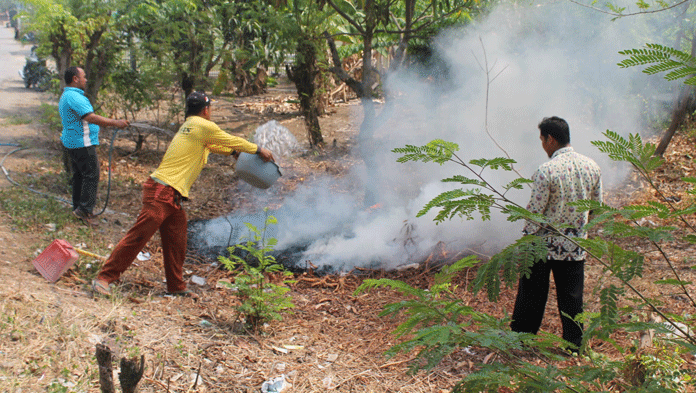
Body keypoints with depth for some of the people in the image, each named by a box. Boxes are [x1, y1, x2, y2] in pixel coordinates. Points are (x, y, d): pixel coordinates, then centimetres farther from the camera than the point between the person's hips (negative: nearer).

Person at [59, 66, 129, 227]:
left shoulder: (66, 96, 17)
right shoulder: (75, 97, -20)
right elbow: (91, 118, -28)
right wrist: (116, 123, -26)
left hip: (71, 141, 11)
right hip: (82, 144, -11)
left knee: (79, 176, 15)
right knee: (91, 175, -7)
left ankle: (78, 209, 21)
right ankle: (85, 209, -5)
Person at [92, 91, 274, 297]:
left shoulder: (190, 126, 19)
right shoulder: (203, 126, -8)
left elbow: (214, 146, 37)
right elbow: (233, 141, 3)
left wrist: (235, 151, 41)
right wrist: (259, 150, 15)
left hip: (171, 196, 10)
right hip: (162, 193, -10)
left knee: (176, 243, 14)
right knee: (138, 236, -9)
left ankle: (176, 286, 23)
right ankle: (103, 278, -6)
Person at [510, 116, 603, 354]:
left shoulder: (546, 171, -20)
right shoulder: (591, 167, -2)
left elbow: (535, 212, -16)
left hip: (545, 244, -4)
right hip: (575, 245, 5)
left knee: (532, 294, 11)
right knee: (572, 296, 14)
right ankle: (574, 345, 22)